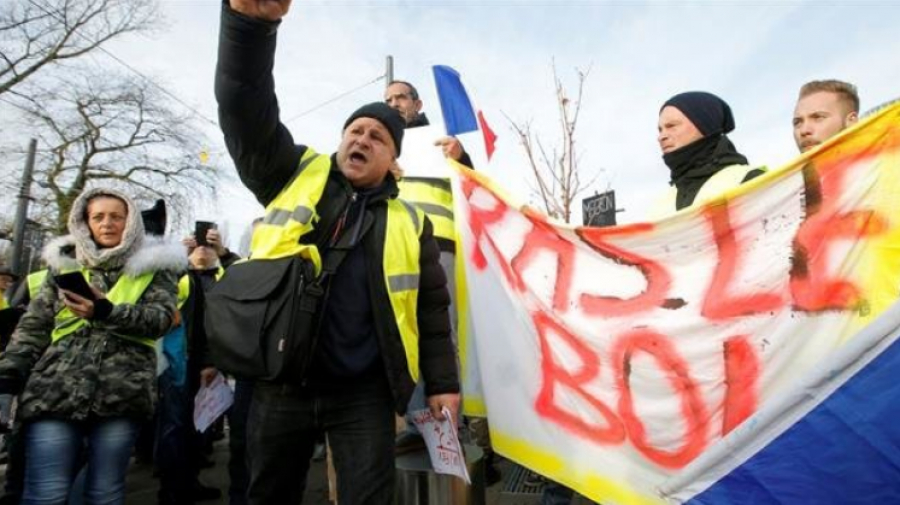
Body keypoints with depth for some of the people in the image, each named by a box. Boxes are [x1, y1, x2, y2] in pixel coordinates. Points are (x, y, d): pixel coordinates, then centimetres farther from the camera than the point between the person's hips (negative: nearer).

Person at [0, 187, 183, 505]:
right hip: (55, 390, 2)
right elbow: (34, 327, 13)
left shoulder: (153, 267, 9)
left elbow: (161, 318, -5)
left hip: (122, 393, -2)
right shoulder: (64, 264, 17)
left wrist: (107, 312, -20)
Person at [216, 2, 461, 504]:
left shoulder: (410, 221, 6)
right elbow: (245, 107, -6)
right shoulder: (293, 176, 6)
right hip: (281, 382, 2)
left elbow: (432, 307, 8)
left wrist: (442, 382, 4)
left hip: (364, 392, -1)